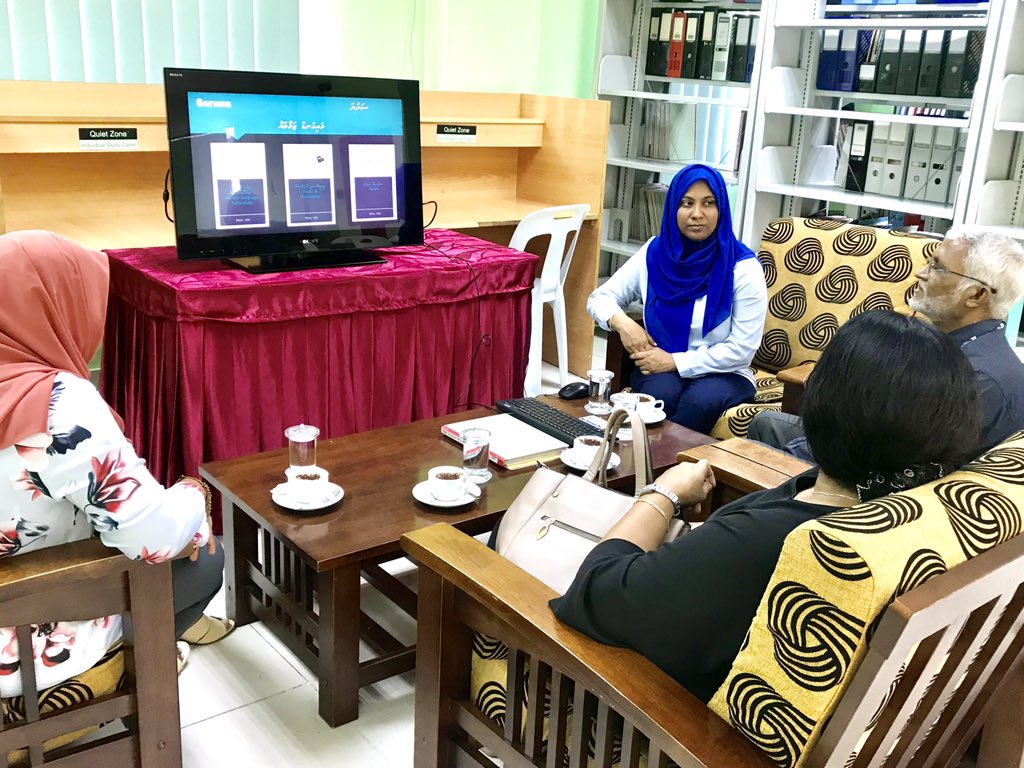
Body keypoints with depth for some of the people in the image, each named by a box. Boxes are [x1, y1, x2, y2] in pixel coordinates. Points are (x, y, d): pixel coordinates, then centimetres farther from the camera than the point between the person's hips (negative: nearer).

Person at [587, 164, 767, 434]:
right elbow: (600, 297, 6)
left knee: (699, 401, -35)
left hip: (723, 374, -1)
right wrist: (621, 321, -17)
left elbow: (742, 349, -13)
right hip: (660, 367, 2)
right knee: (661, 394, -33)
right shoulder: (654, 253, -1)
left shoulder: (743, 267, -11)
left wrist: (675, 361, -19)